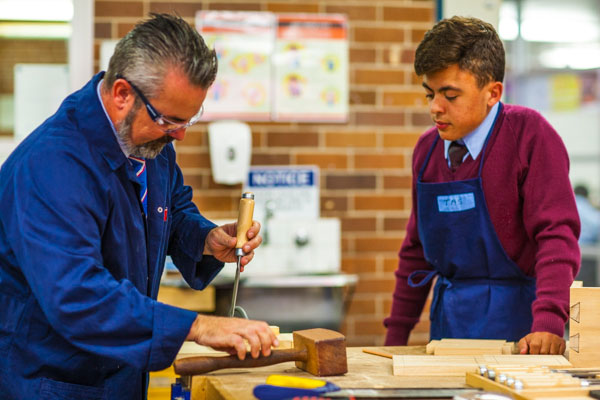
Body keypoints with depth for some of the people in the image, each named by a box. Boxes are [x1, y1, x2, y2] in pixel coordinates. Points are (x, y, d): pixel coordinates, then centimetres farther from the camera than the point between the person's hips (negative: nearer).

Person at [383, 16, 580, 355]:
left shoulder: (529, 134, -8)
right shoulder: (428, 149, 10)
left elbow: (557, 234, -14)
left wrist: (548, 321, -26)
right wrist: (396, 337, 15)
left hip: (513, 319, -5)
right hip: (448, 320, 6)